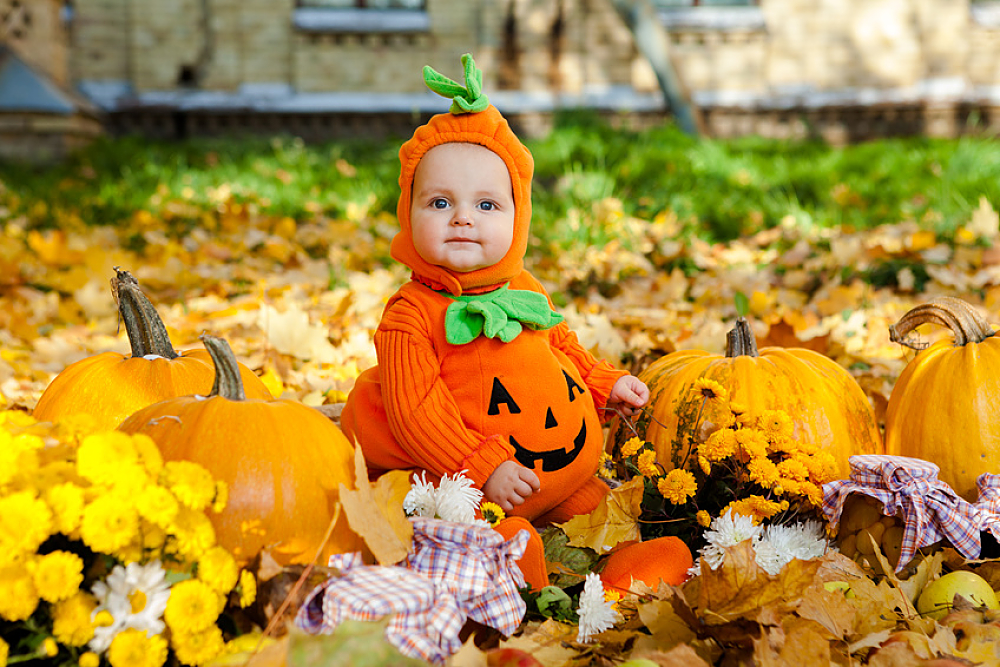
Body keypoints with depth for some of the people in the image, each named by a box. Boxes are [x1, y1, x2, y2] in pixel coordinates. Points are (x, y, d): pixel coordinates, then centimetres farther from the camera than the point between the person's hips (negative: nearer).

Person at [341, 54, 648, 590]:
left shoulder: (524, 291, 6)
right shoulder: (410, 315, -15)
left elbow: (561, 344, 25)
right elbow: (414, 411, -19)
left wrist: (605, 382, 12)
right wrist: (482, 470, -24)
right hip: (484, 496, -7)